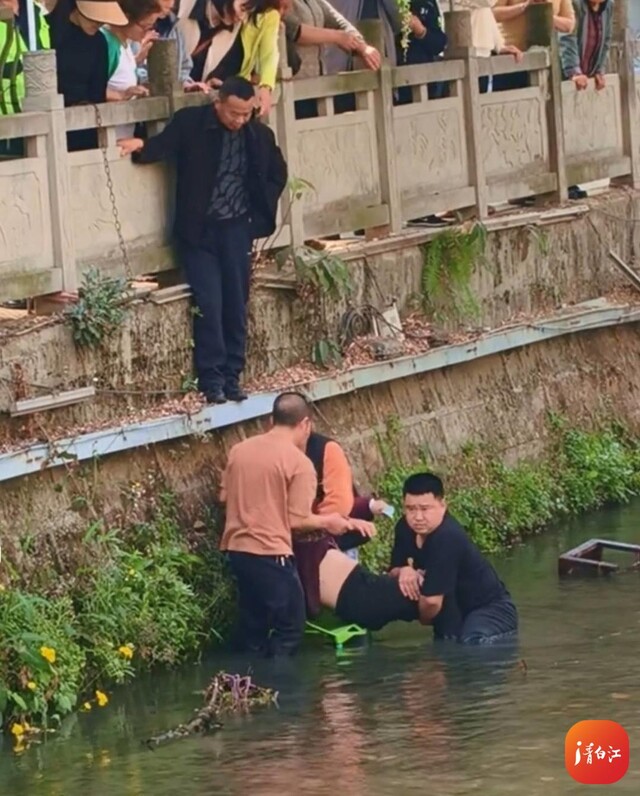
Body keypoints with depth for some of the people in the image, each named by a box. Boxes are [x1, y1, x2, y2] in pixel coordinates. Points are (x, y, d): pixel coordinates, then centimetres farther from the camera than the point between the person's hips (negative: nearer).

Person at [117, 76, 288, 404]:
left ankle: (232, 375, 13)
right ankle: (211, 378, 0)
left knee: (236, 304, 4)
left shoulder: (259, 135, 1)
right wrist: (142, 147, -33)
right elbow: (164, 146, -11)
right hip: (199, 229, -3)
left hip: (237, 229, 3)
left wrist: (260, 211, 3)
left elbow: (277, 175, 13)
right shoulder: (190, 123, -8)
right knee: (208, 304, -6)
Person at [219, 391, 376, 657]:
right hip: (270, 553, -7)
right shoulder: (299, 463, -10)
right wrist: (327, 522, 6)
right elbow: (298, 520, -13)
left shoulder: (239, 450, 8)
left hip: (236, 549, 7)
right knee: (289, 628, 3)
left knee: (252, 625, 16)